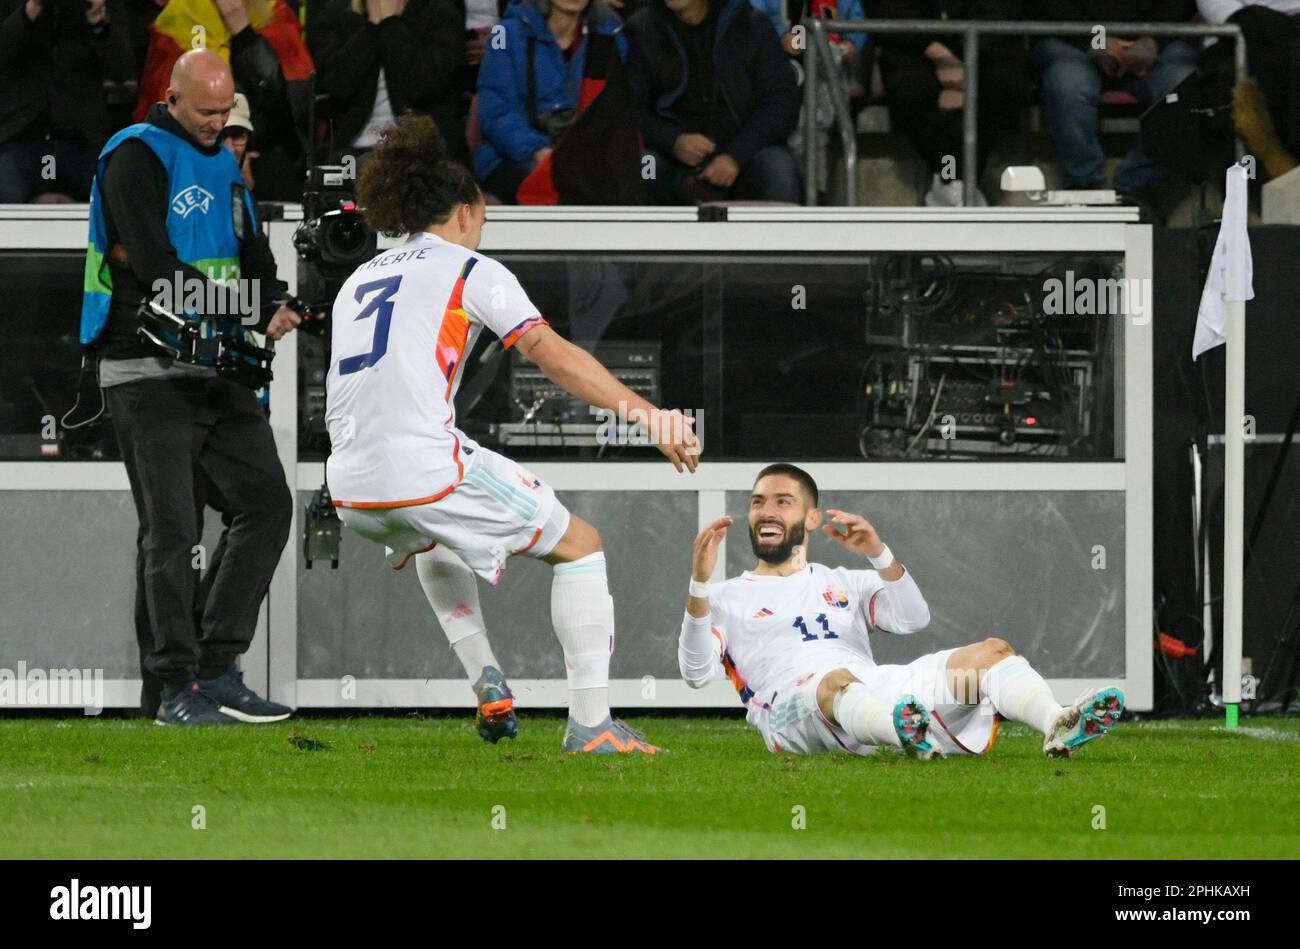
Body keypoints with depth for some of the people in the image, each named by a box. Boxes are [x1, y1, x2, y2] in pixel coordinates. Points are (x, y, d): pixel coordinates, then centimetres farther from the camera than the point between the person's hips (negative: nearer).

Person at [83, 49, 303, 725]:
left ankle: (215, 668, 6)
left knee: (266, 504, 2)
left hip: (220, 373, 8)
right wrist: (251, 315, -20)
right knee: (171, 530, -8)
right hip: (150, 373, -8)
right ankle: (174, 687, -5)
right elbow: (157, 266, -17)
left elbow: (252, 254, 18)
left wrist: (273, 306, -6)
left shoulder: (222, 164, 19)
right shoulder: (136, 156, -7)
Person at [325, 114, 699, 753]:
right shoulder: (469, 270, 4)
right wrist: (646, 413, -15)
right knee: (579, 544, 12)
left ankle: (484, 682, 26)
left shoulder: (359, 281, 23)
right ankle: (590, 723, 4)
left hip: (350, 487, 6)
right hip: (427, 473, -6)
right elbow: (552, 354, -9)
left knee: (434, 543, 41)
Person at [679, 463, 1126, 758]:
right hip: (794, 703, -5)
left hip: (875, 689, 5)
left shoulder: (844, 583, 32)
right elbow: (697, 673, 4)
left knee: (992, 652, -12)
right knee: (837, 682, -42)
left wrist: (879, 555, -1)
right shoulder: (727, 599, 22)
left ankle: (1057, 727, -43)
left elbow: (914, 620, 15)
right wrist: (700, 585, -9)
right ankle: (909, 737, -76)